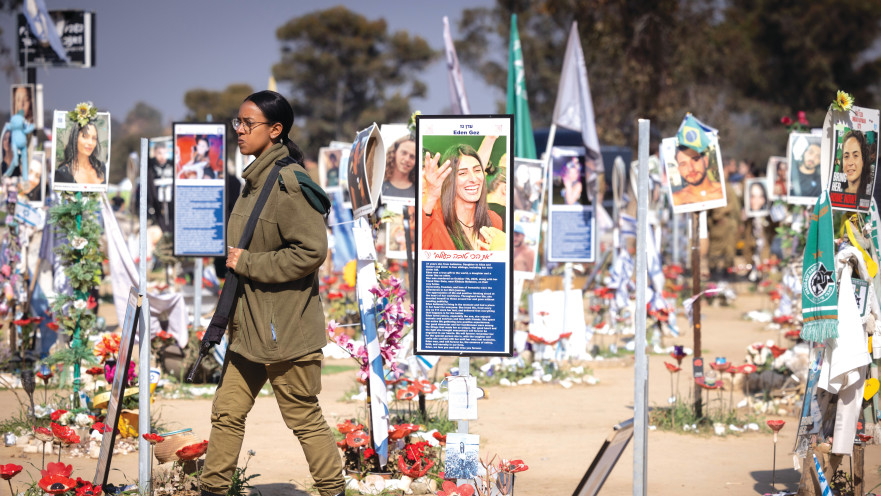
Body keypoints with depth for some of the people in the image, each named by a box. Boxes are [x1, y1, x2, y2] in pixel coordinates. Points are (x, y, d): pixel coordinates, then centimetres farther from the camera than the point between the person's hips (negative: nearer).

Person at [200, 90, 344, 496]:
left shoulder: (289, 184, -18)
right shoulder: (255, 180, 11)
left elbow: (311, 251, -23)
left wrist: (247, 263, -18)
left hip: (286, 328, -9)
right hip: (250, 325, 9)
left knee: (304, 417, 2)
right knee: (227, 412, 10)